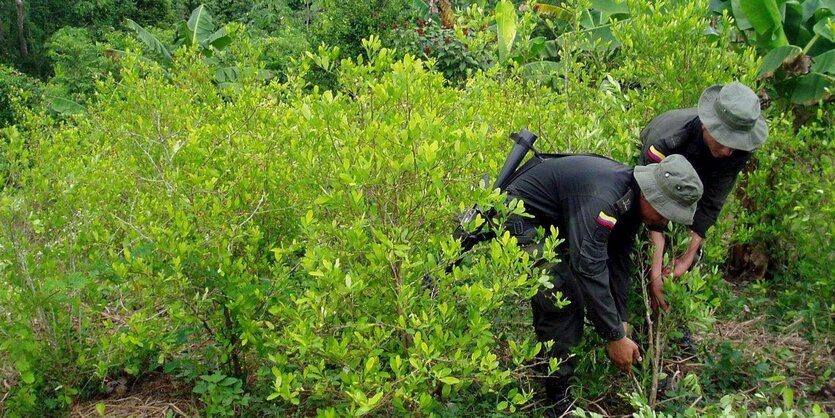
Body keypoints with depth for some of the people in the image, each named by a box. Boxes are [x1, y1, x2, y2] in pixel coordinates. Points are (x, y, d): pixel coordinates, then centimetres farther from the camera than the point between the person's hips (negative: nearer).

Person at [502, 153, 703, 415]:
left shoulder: (631, 198, -4)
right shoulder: (602, 199, -35)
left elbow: (618, 260, 3)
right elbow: (590, 270, -36)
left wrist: (621, 322, -1)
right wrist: (616, 338, -29)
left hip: (553, 221, 10)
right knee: (561, 299, -17)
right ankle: (558, 397, -5)